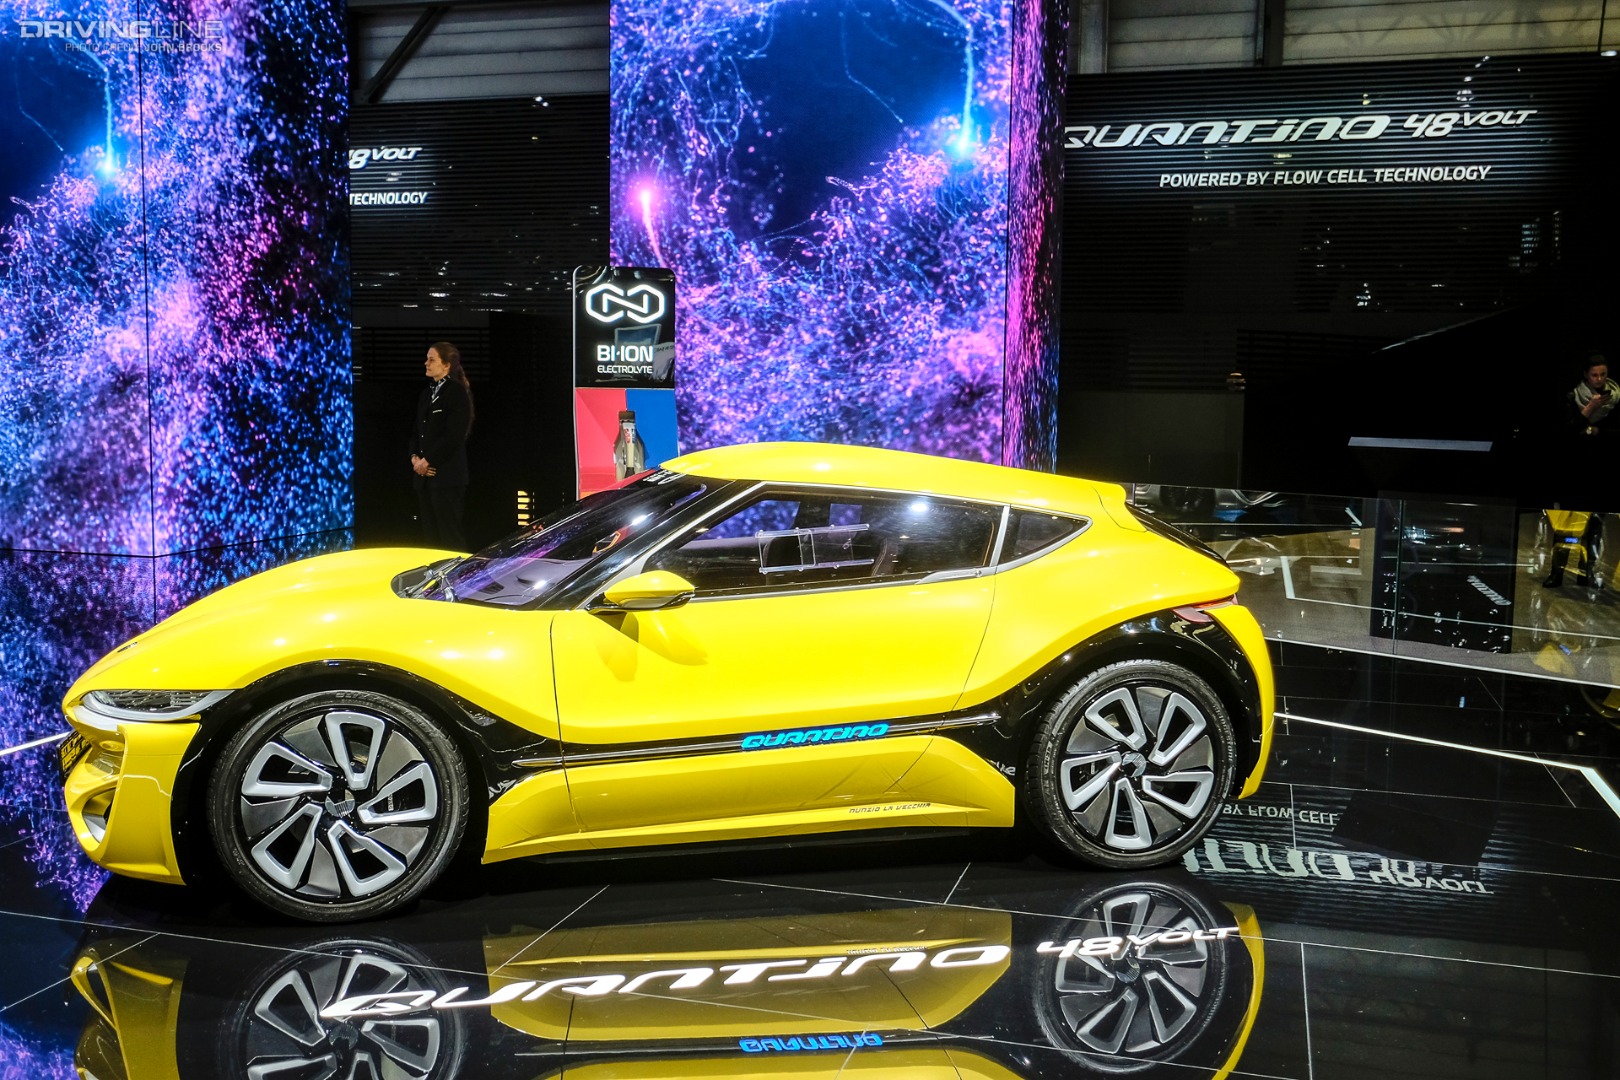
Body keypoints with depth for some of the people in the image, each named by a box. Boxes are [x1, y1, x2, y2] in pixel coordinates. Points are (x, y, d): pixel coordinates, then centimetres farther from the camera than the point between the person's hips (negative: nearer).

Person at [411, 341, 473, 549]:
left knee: (450, 537, -6)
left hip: (447, 476, -8)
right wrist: (415, 457, 0)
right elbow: (417, 431, 19)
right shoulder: (426, 394, 18)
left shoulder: (457, 392, -6)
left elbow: (454, 435, -14)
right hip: (424, 477, 8)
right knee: (430, 535, 8)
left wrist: (427, 460, -12)